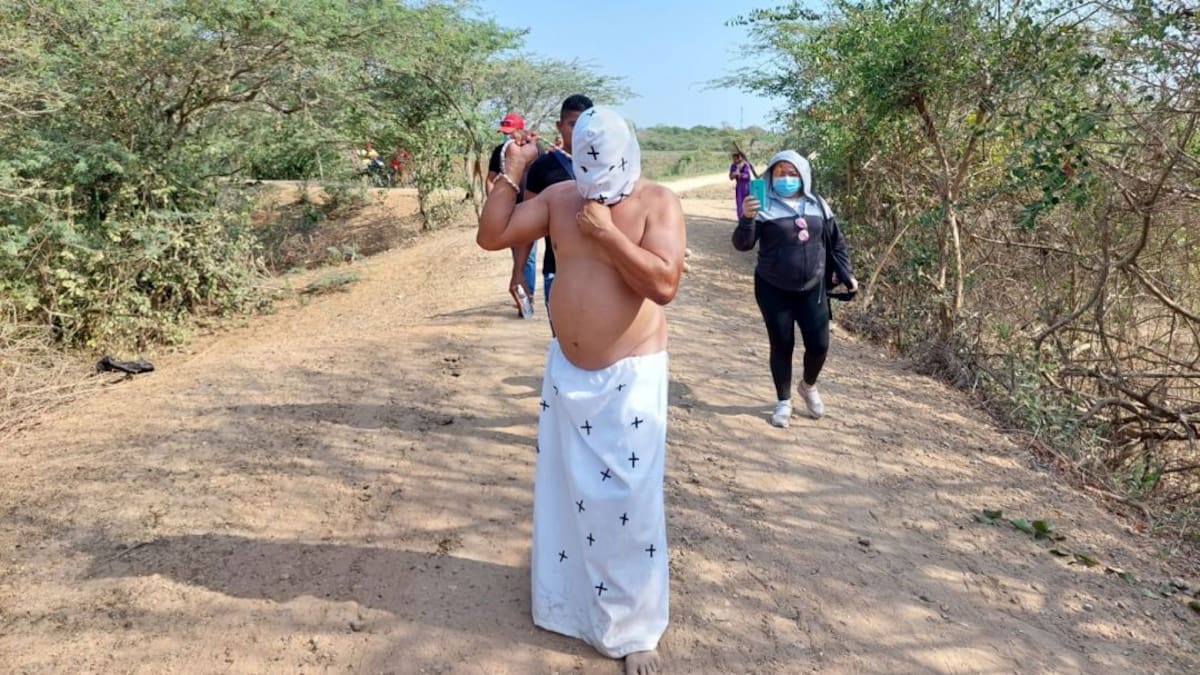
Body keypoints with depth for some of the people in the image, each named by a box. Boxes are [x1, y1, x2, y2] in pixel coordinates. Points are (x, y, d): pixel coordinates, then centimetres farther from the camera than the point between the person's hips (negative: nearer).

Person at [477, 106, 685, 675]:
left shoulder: (658, 202, -12)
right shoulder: (559, 197, 1)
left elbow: (664, 284, -24)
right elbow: (491, 236, -1)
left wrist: (607, 232, -24)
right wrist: (511, 174, -8)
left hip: (630, 377, -4)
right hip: (566, 369, 5)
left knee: (626, 501, 0)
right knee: (562, 485, 19)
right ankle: (562, 585, 46)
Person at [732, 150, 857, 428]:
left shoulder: (818, 205, 4)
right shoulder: (765, 207, -7)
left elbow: (836, 243, 13)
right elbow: (742, 244, -15)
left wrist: (846, 275, 9)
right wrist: (746, 218, -32)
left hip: (812, 289, 3)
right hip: (773, 290, -3)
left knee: (819, 345, 2)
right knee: (782, 345, 5)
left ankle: (808, 386, 33)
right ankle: (783, 402, 23)